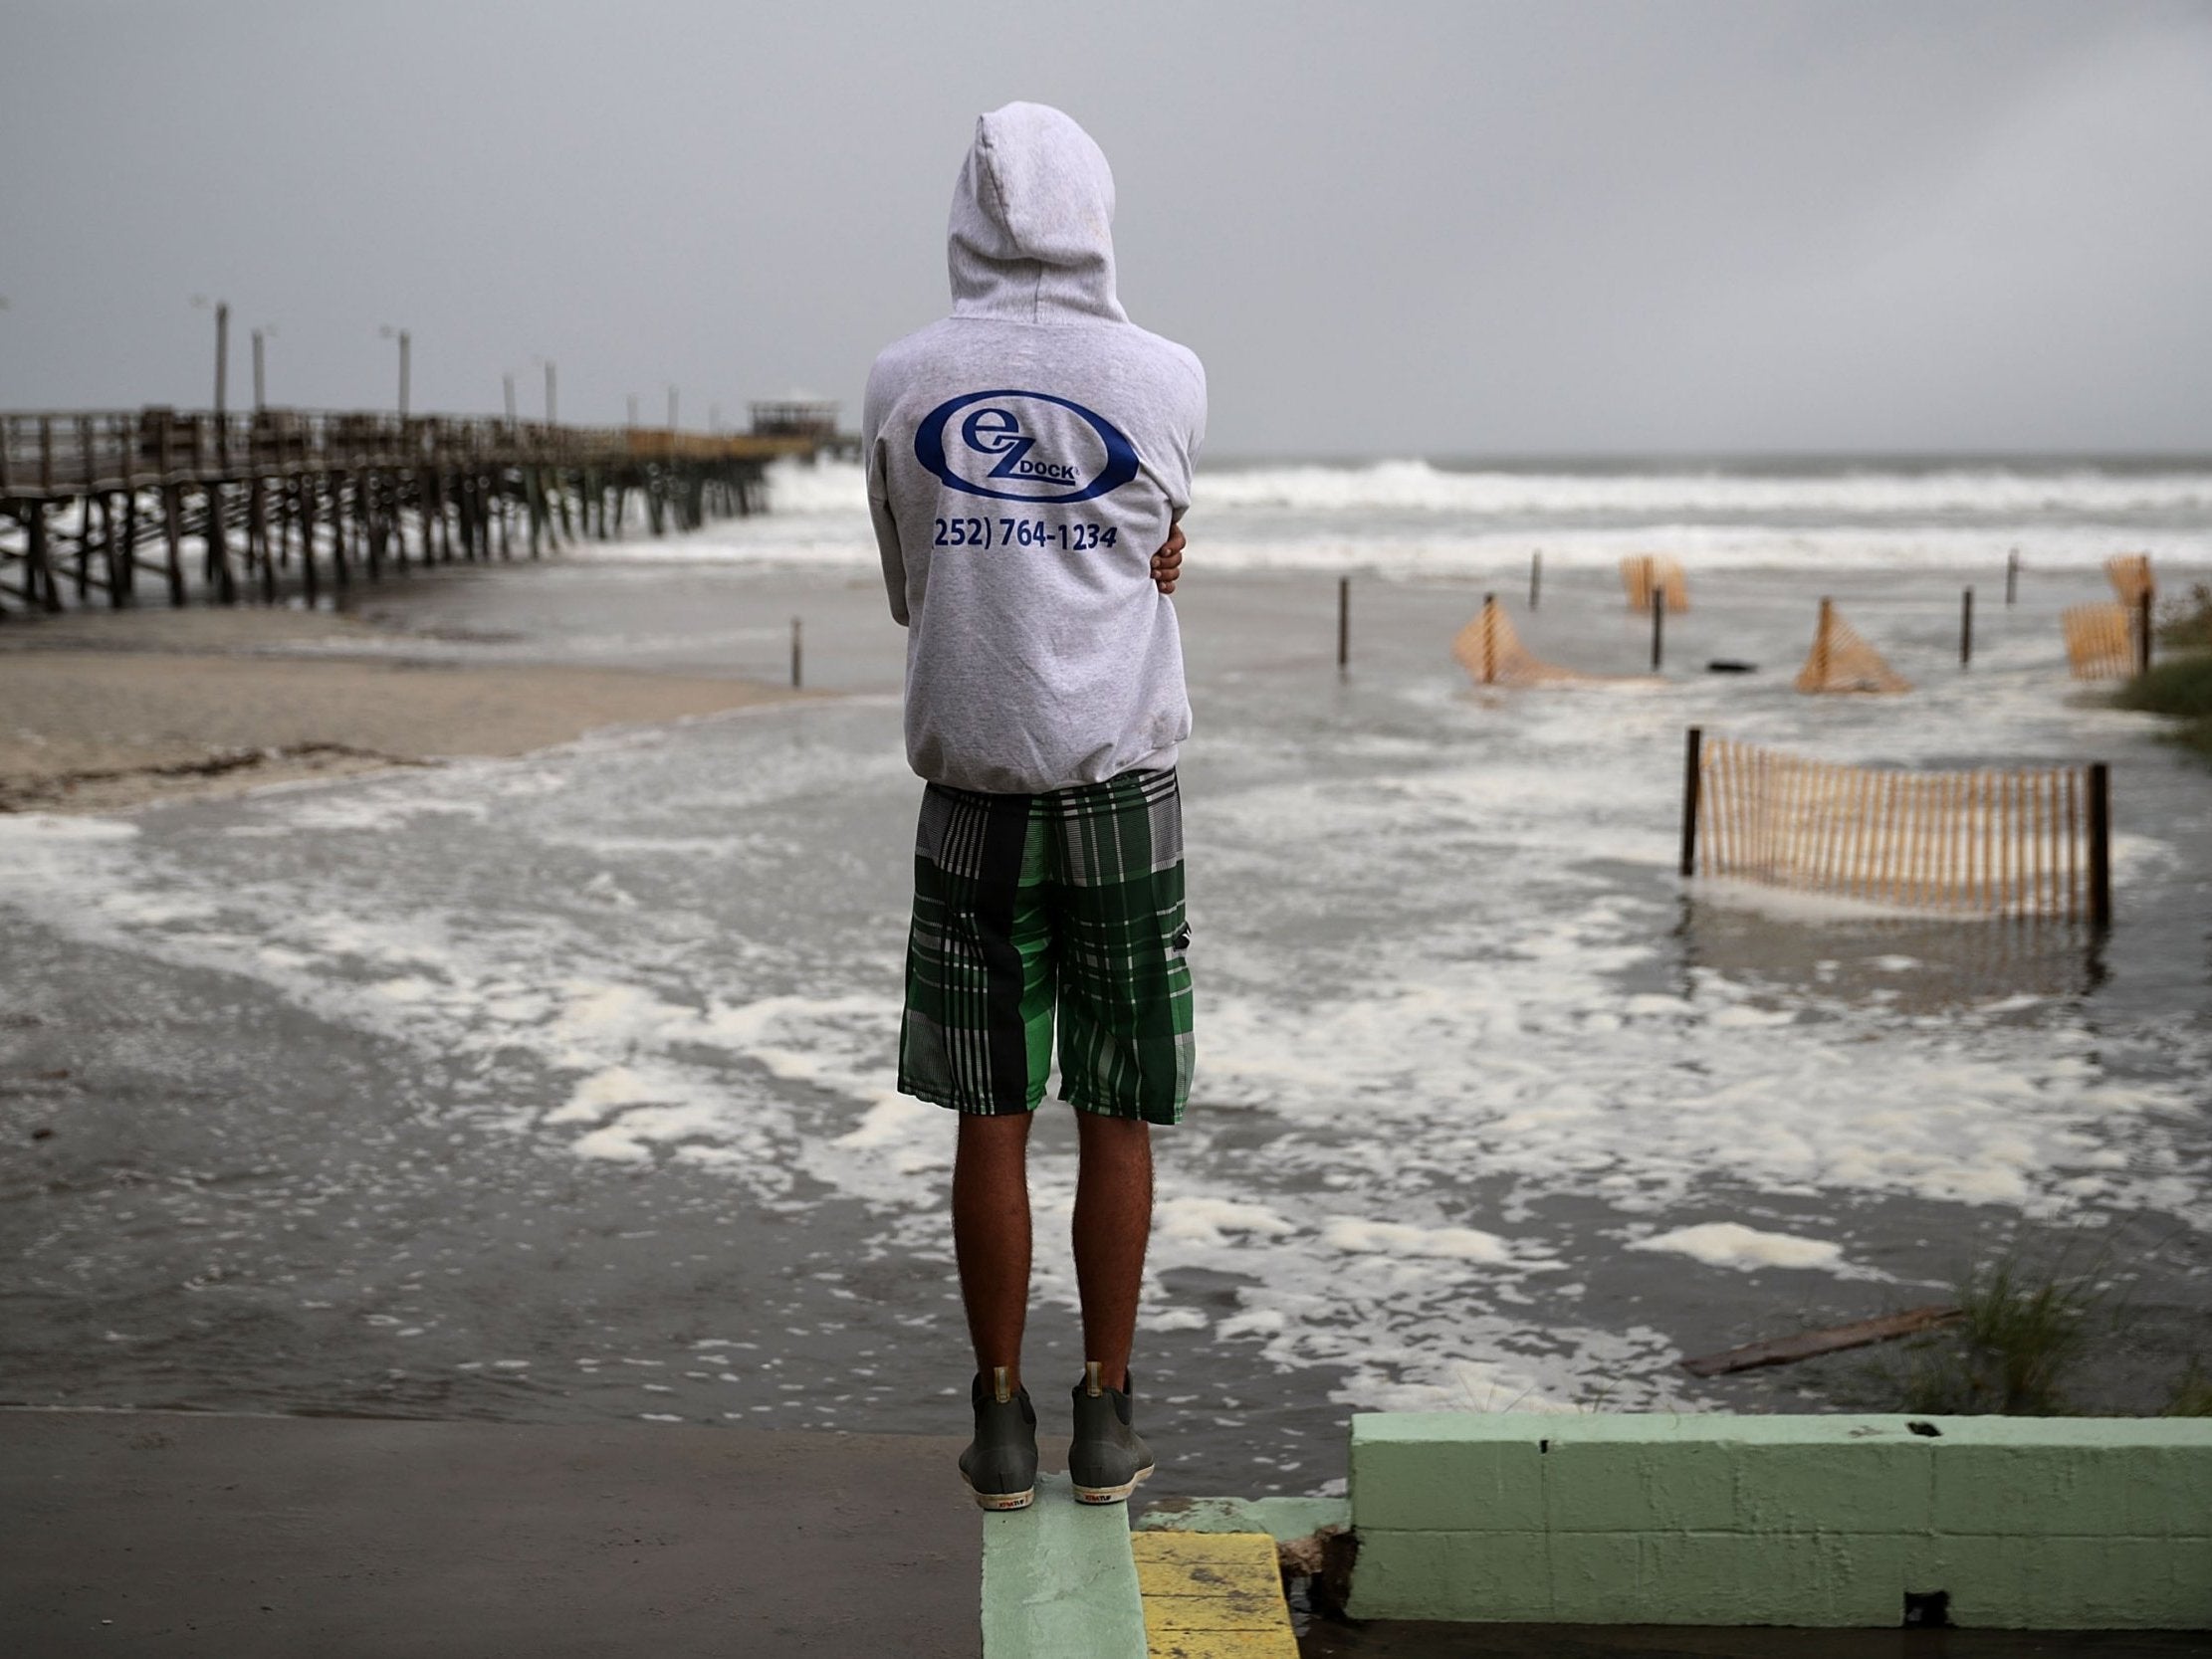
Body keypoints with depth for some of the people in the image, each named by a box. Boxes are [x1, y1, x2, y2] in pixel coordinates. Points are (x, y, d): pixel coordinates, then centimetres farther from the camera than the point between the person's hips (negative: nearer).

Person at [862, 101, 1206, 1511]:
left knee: (992, 1119, 6)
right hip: (1122, 795, -1)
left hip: (973, 797, 1)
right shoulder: (1167, 379, -3)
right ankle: (1108, 1420, 13)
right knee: (1118, 1119, 7)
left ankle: (1003, 1419, 12)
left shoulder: (903, 385, 0)